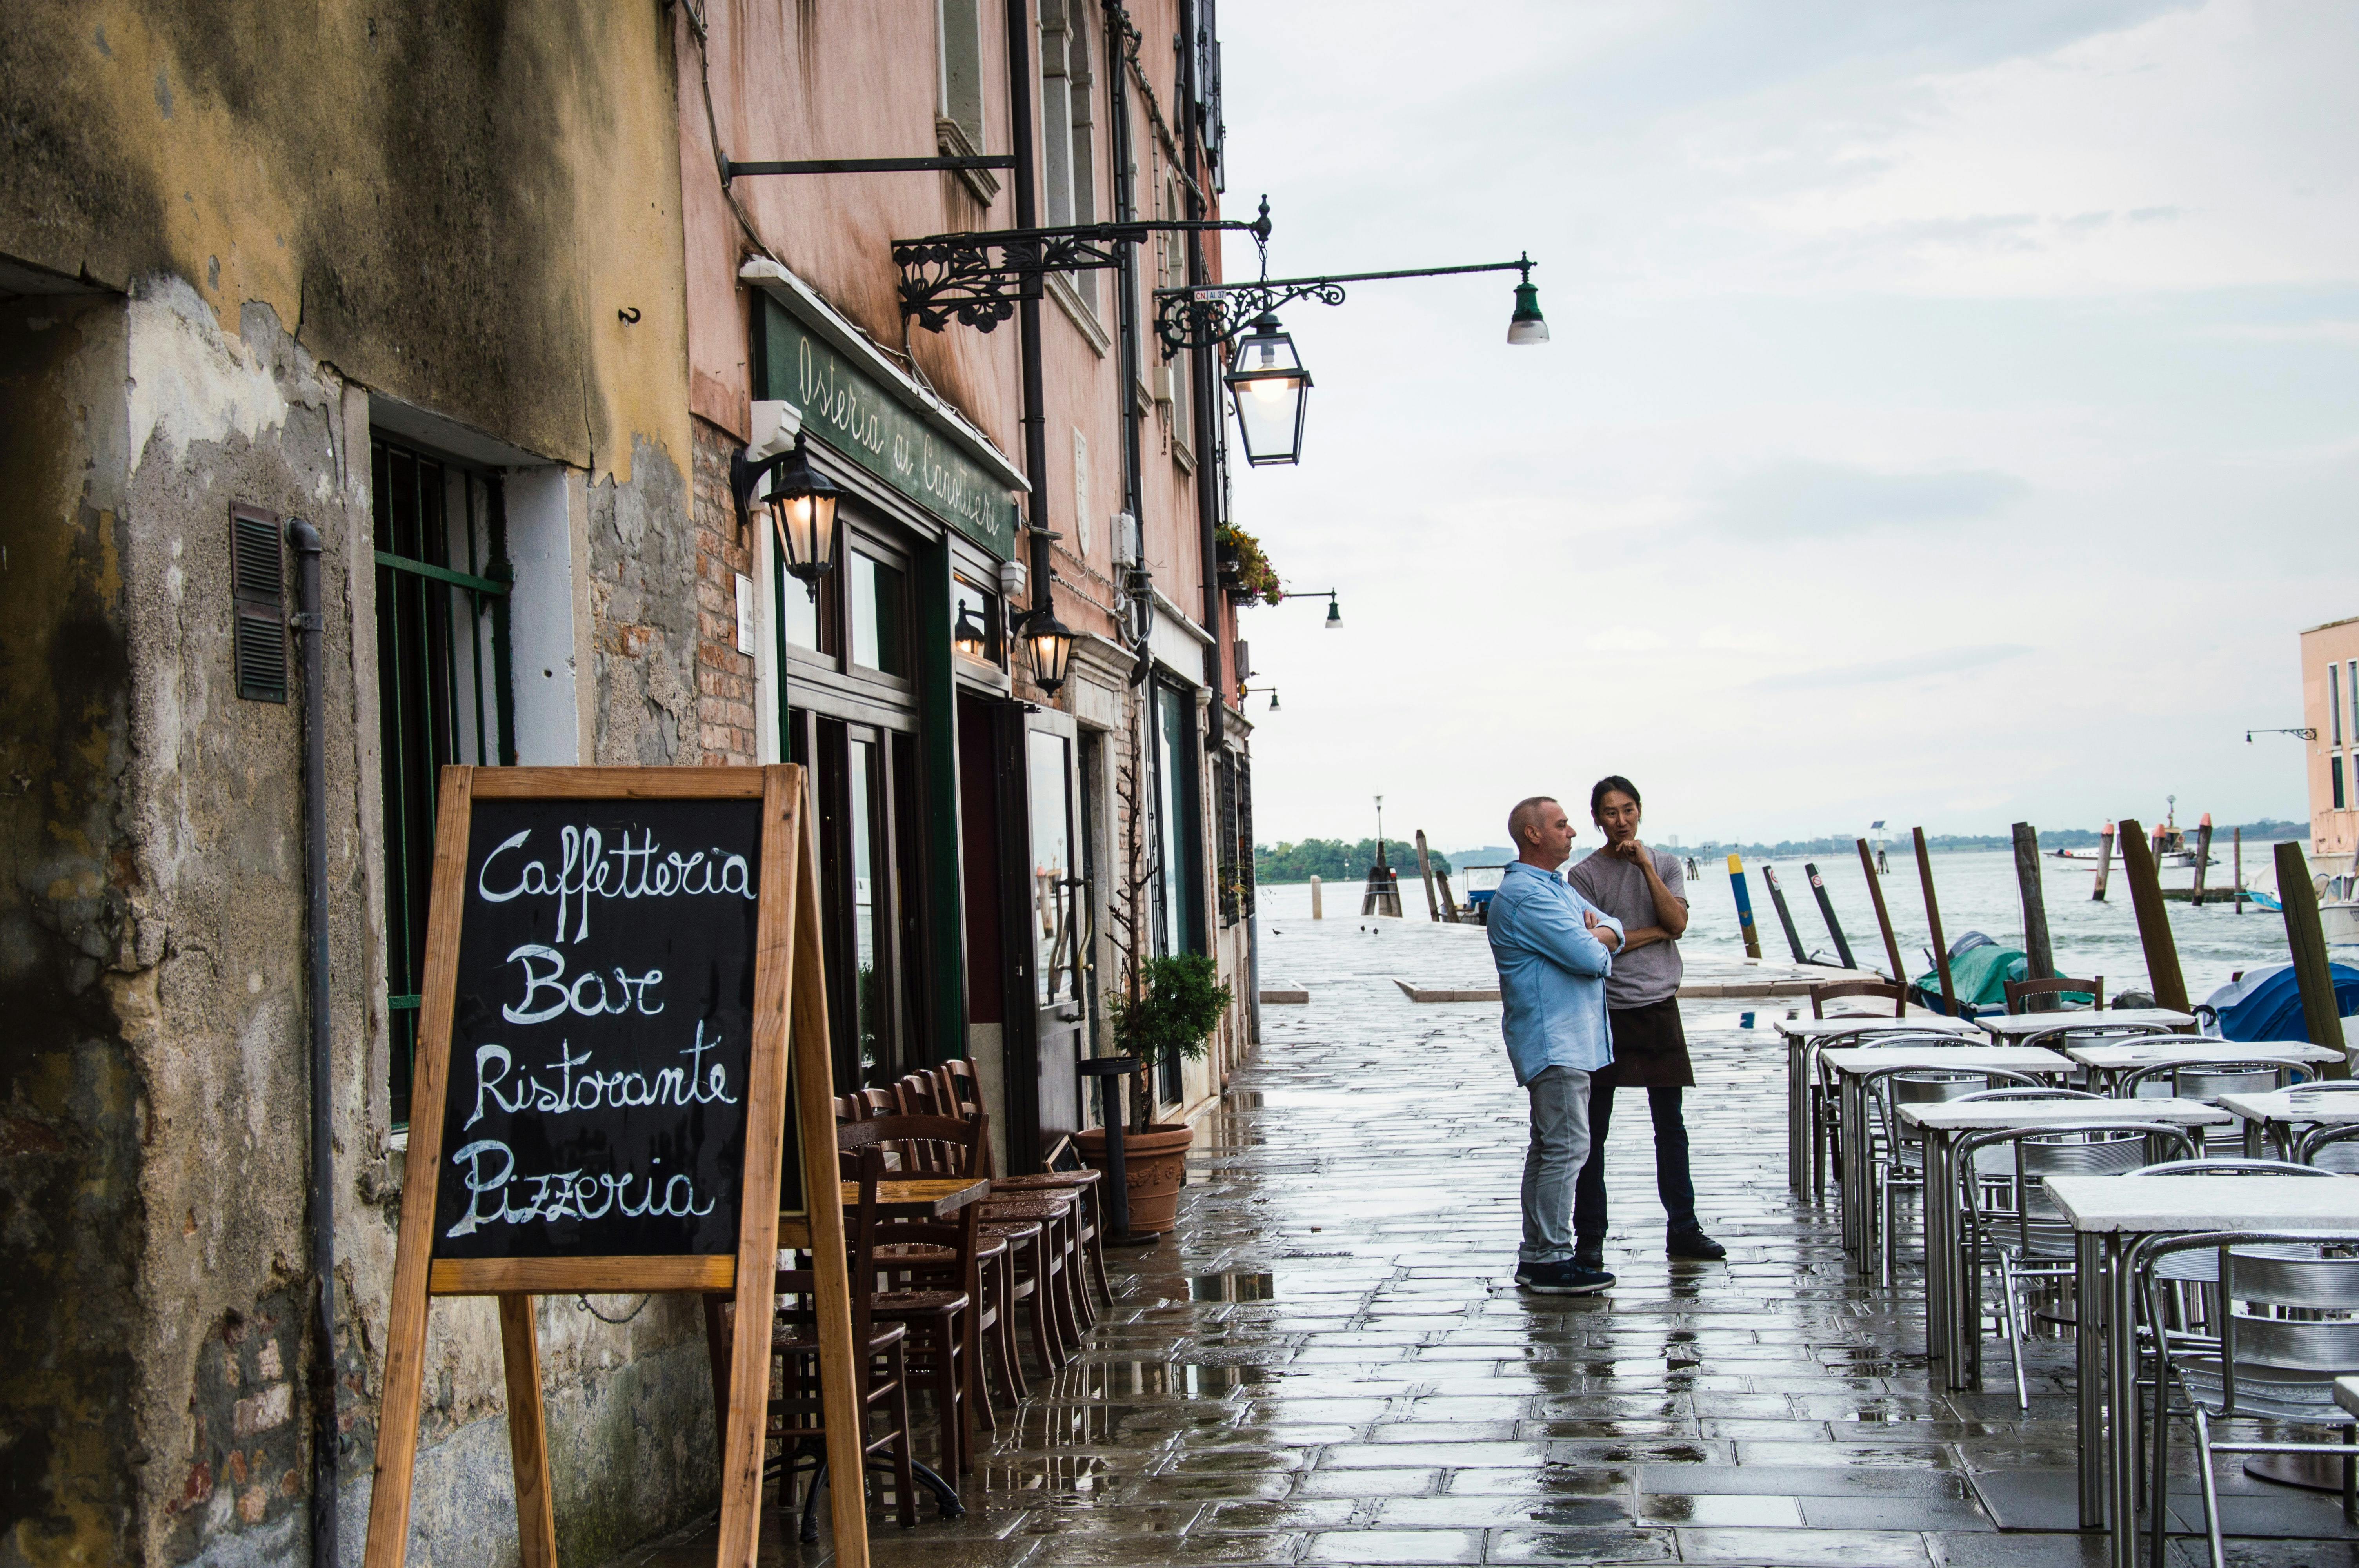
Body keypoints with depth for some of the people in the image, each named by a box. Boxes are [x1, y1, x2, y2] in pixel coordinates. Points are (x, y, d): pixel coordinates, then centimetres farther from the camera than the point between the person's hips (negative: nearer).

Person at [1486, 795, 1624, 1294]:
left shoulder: (1557, 887, 18)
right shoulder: (1525, 894, -17)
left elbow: (1613, 929, 15)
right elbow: (1589, 958, -21)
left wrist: (1595, 933, -8)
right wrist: (1598, 946, 2)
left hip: (1568, 1040, 11)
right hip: (1554, 1042, -11)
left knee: (1550, 1146, 13)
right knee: (1567, 1146, -12)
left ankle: (1535, 1256, 18)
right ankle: (1552, 1259, -10)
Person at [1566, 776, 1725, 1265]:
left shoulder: (1665, 864, 9)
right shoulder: (1584, 875, -3)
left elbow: (1678, 922, -6)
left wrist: (1646, 866, -11)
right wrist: (1656, 932, -5)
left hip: (1660, 1008, 3)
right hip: (1607, 1011, -3)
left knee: (1671, 1127, 8)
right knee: (1594, 1130, 1)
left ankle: (1683, 1229, 16)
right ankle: (1590, 1237, 7)